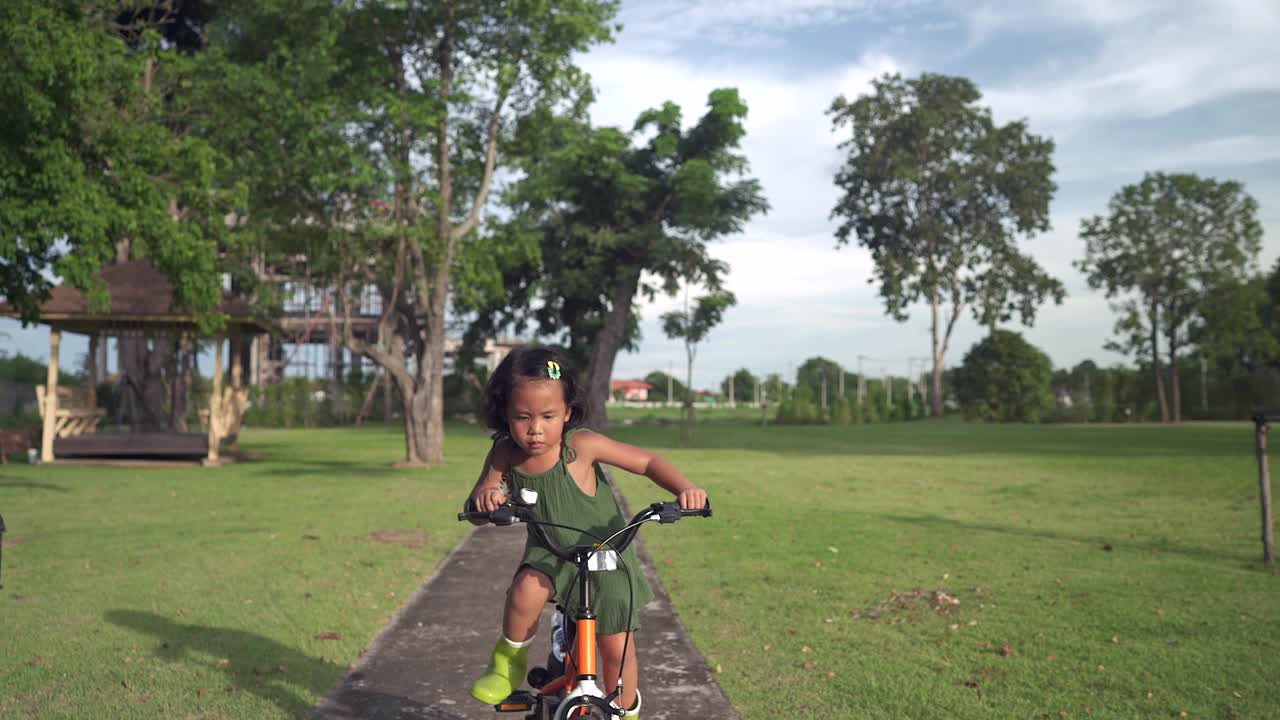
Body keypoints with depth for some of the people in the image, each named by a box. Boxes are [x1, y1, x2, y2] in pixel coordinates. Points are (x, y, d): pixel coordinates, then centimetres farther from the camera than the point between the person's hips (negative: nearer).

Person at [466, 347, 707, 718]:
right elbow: (474, 510, -13)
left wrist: (685, 488, -36)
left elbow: (648, 461, -19)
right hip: (550, 552, 2)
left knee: (617, 648, -1)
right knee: (525, 592, -30)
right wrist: (484, 496, -38)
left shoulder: (581, 445, -25)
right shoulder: (505, 455, -15)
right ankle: (508, 664, -1)